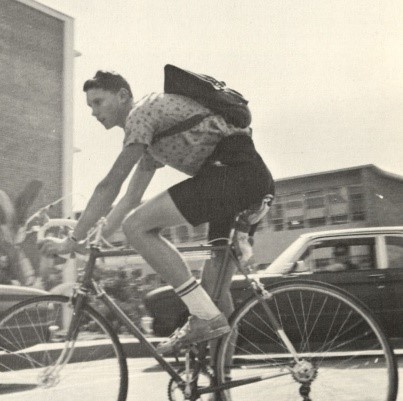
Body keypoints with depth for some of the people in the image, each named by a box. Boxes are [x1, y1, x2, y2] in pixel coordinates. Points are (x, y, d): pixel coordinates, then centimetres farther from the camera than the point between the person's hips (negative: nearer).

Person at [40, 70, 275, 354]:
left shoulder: (143, 111, -1)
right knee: (216, 276, 15)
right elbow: (132, 199, 30)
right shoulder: (152, 136, 28)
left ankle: (205, 318, -12)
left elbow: (110, 185, -6)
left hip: (233, 170, -10)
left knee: (136, 226, -13)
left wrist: (74, 239, -2)